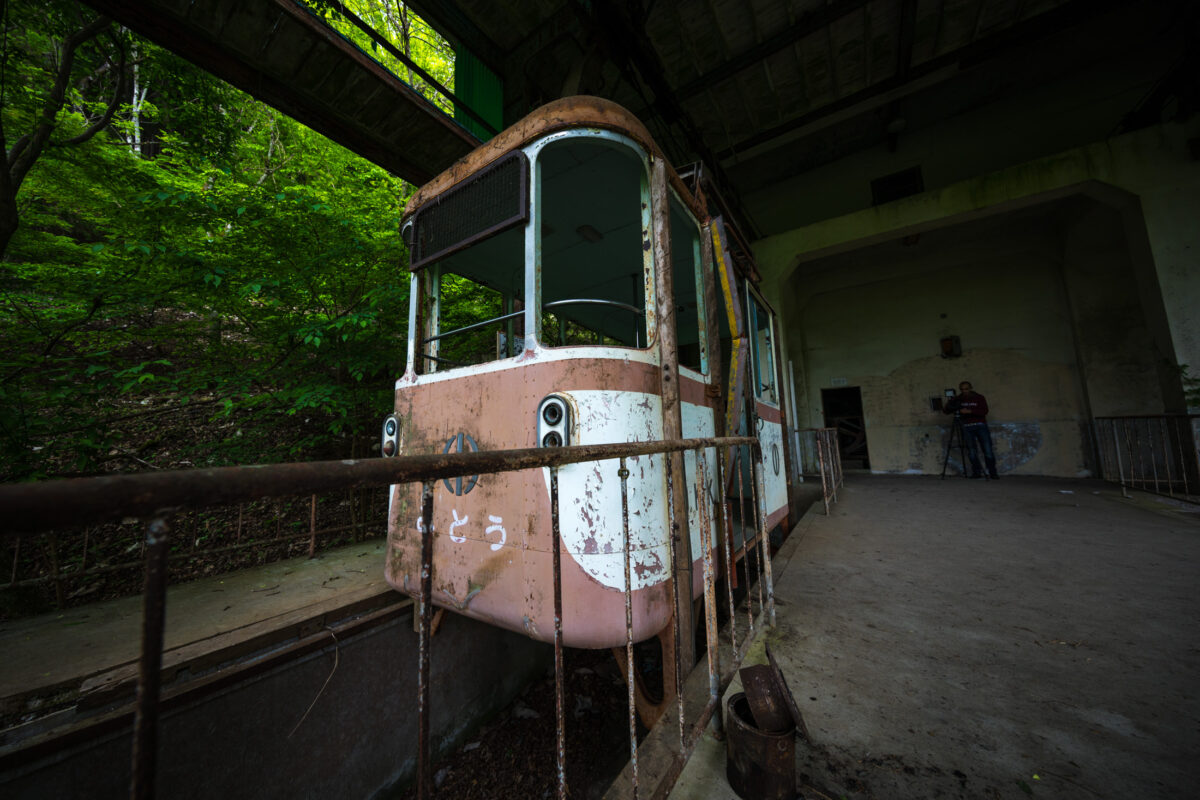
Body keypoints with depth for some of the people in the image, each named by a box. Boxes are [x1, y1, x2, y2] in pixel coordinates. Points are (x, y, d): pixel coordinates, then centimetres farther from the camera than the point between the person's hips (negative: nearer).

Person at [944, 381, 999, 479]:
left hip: (980, 425, -1)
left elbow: (984, 411, -9)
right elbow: (946, 411, 2)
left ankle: (992, 472, 6)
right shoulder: (958, 399, 7)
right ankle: (976, 472, 4)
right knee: (971, 450, -2)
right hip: (967, 428, 1)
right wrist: (952, 401, -14)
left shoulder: (979, 397, 3)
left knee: (987, 449, -4)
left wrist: (970, 411, -24)